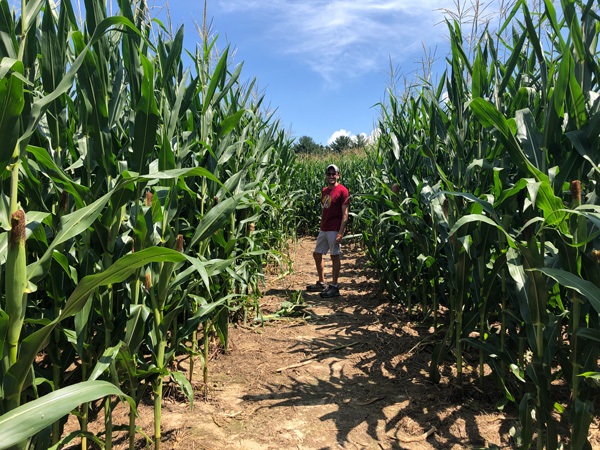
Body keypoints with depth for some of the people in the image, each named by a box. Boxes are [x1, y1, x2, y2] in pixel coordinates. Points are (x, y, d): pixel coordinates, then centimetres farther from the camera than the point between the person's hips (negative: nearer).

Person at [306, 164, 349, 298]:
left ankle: (334, 287, 6)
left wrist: (340, 233, -19)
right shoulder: (324, 191, 14)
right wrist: (321, 227, 15)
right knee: (317, 254, 13)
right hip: (323, 229, 8)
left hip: (334, 229, -8)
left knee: (334, 256, -3)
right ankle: (321, 283, 27)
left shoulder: (342, 191, -9)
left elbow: (345, 214, -13)